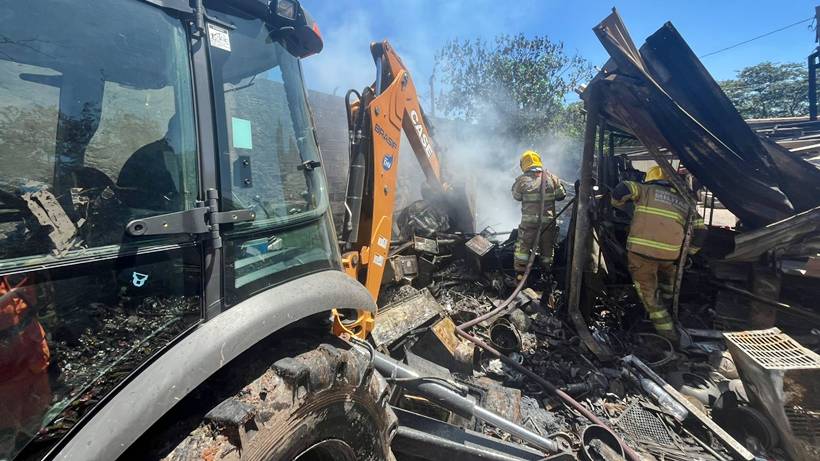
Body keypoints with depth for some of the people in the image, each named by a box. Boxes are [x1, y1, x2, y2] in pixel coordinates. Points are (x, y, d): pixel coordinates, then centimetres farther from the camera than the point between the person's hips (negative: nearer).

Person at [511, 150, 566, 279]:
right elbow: (561, 195, 4)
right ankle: (547, 272, 31)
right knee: (547, 247, 18)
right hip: (548, 220, 3)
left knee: (523, 246, 10)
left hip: (529, 221, -2)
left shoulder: (522, 180, -10)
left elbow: (516, 196, 3)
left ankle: (520, 273, 12)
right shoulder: (551, 177, -2)